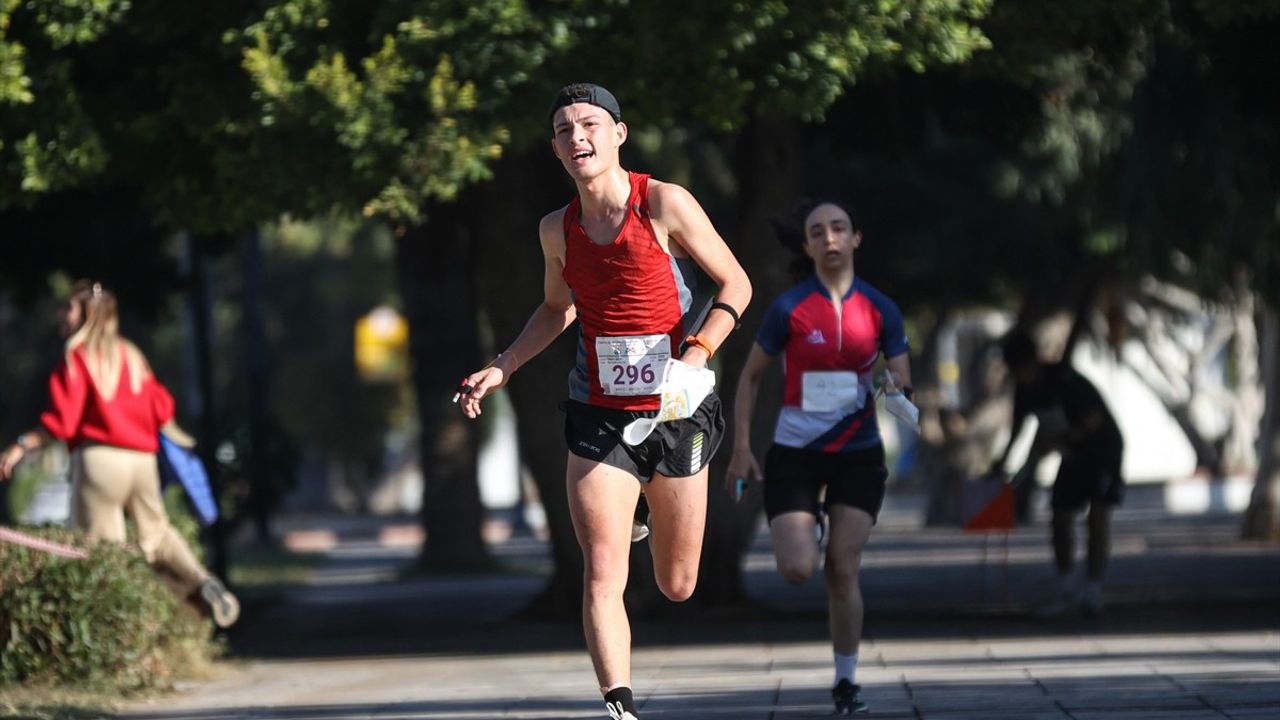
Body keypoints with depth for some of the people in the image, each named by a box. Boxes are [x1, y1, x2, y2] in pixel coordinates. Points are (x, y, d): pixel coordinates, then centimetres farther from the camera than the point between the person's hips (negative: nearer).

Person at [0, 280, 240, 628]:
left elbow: (62, 420, -13)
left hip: (99, 458, -6)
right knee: (156, 533, 20)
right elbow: (160, 407, 15)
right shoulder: (130, 354, 15)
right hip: (143, 460, 6)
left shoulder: (76, 357, -4)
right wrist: (175, 436, 34)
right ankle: (201, 583, -1)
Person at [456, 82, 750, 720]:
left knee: (677, 587, 12)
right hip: (599, 419, 2)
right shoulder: (556, 230, 4)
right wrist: (502, 369, 11)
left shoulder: (665, 204, -8)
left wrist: (699, 350, -18)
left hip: (676, 411, -2)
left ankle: (654, 511, 46)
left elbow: (736, 284, -2)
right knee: (602, 576, -16)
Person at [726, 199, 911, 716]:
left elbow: (901, 382, 2)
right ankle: (808, 531, 26)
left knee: (844, 573, -3)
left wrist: (897, 390, -23)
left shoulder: (880, 310, -1)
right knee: (798, 570, -13)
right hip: (795, 455, -1)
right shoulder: (789, 309, -7)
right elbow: (750, 377, 2)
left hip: (858, 455, 1)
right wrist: (742, 449, -3)